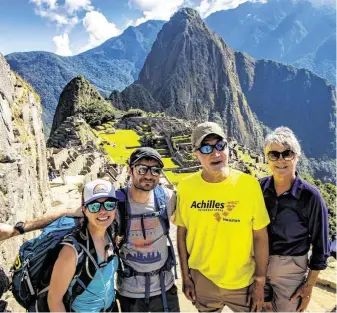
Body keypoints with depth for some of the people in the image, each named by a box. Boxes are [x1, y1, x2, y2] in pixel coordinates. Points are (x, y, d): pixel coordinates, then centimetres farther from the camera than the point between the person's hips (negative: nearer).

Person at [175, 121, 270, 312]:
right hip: (202, 279, 2)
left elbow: (260, 236, -8)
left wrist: (260, 282, -5)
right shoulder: (186, 187, -10)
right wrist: (186, 276, 4)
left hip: (243, 282, -1)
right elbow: (182, 233, 0)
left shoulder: (249, 184, -15)